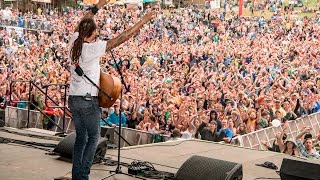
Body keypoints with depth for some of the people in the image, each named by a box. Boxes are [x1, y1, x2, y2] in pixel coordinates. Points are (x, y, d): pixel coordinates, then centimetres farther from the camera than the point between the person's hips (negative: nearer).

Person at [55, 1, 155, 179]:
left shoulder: (74, 42, 0)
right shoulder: (94, 48, -16)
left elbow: (82, 23, 20)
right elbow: (123, 37, -17)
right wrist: (144, 20, -12)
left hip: (74, 98, 7)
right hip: (89, 100, -7)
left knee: (81, 138, 14)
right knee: (93, 138, 6)